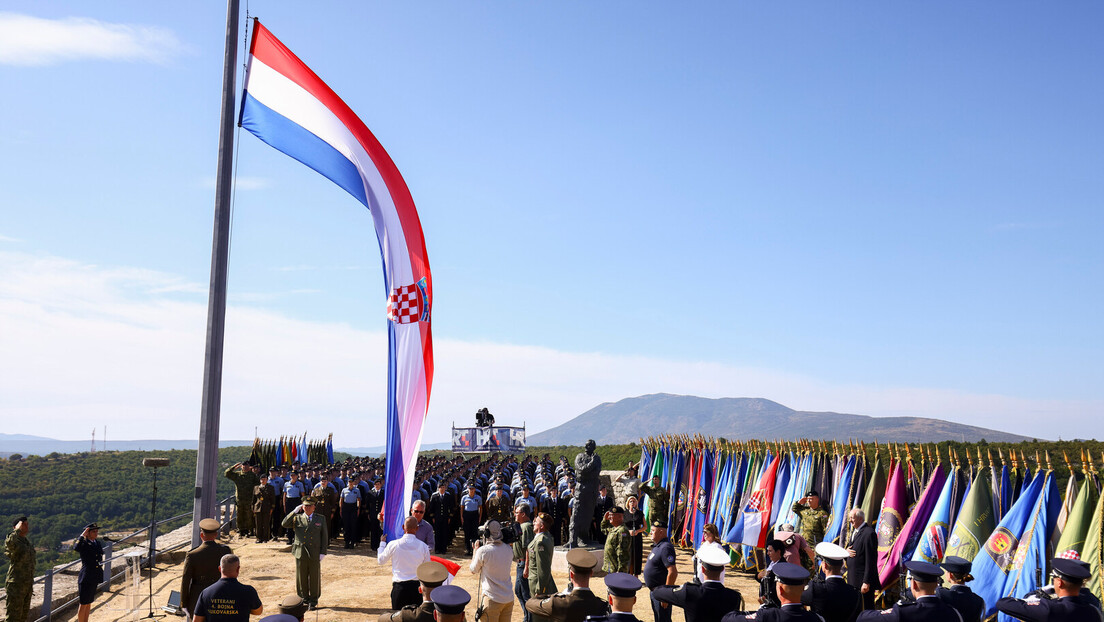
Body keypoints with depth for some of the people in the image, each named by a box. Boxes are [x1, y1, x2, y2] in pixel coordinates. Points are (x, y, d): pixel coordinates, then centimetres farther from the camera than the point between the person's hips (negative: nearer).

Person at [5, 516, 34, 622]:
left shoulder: (27, 542, 13)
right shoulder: (14, 542, -15)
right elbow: (9, 543, -44)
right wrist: (17, 530, -28)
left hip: (27, 585, 9)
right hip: (16, 586, -9)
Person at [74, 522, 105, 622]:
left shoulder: (98, 543, 11)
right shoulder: (83, 544, -10)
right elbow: (76, 548, -34)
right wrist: (82, 535, -26)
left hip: (95, 577, 7)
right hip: (86, 578, -7)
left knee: (89, 602, 15)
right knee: (83, 603, -1)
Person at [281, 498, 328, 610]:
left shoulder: (321, 518, 6)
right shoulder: (297, 518, 6)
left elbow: (324, 536, 5)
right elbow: (284, 524, -8)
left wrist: (323, 552, -2)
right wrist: (294, 512, -11)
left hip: (314, 554, 0)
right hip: (300, 553, 0)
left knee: (314, 578, 4)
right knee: (301, 578, 6)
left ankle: (313, 601, 16)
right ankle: (304, 599, 21)